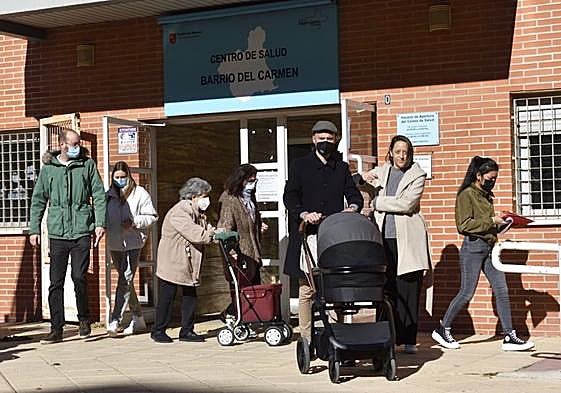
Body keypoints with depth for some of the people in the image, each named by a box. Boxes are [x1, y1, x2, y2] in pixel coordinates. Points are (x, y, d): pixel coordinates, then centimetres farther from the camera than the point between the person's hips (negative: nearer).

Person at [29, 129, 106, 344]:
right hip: (57, 232, 1)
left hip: (81, 231, -1)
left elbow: (98, 195, 5)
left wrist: (100, 222, -5)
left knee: (79, 278, -6)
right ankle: (56, 329, 7)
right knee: (56, 282, 1)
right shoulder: (48, 168, 8)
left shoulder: (87, 165, 6)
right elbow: (38, 200, 12)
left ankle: (84, 320, 16)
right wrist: (34, 229, 7)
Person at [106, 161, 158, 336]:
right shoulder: (108, 195, 11)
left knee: (125, 281, -13)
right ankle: (138, 318, 24)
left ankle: (115, 320, -16)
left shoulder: (140, 193, -1)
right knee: (126, 281, 13)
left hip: (133, 243, -5)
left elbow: (152, 216, 0)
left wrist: (134, 222, -14)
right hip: (115, 244, 5)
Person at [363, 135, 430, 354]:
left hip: (408, 240, -2)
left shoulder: (417, 176, 5)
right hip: (384, 237, 2)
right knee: (386, 290, -2)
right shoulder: (381, 172, 16)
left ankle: (408, 340, 3)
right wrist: (365, 178, 6)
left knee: (408, 291, -3)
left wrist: (378, 202, -3)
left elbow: (406, 204, -9)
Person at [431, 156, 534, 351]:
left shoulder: (486, 196, 18)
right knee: (466, 293, -4)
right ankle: (442, 329, 12)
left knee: (502, 291, 1)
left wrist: (502, 223, 6)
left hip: (489, 247, 8)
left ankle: (509, 337, 3)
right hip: (473, 247, -8)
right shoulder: (466, 195, -7)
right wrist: (491, 221, -15)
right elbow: (463, 225, -16)